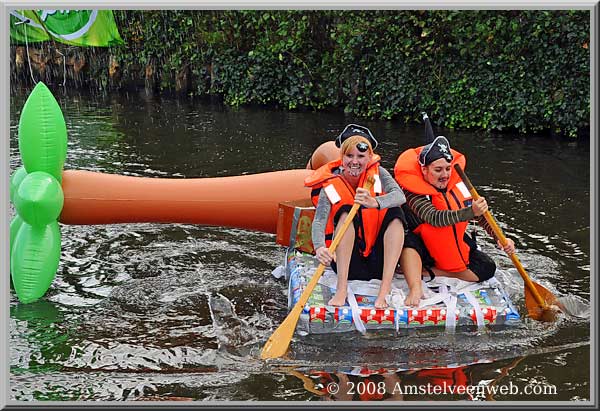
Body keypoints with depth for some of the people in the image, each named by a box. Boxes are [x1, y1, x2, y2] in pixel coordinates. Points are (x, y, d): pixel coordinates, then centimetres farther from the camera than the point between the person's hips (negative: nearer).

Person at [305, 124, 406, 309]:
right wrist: (320, 247, -43)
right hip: (346, 262, -2)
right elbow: (318, 221, -21)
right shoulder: (331, 185, -6)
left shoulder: (377, 173, -1)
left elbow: (400, 196, -21)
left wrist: (374, 202, -43)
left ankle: (384, 292, -31)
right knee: (346, 212, -24)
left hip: (377, 263, 2)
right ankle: (341, 290, -35)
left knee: (395, 213, -20)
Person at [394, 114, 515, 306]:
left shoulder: (458, 184, -7)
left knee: (487, 268, -13)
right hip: (423, 249, -5)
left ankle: (429, 272, -14)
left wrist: (500, 238, -20)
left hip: (455, 247, 6)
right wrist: (470, 212, -50)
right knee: (408, 241, -36)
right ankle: (416, 289, -47)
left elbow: (481, 215, -3)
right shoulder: (413, 191, -22)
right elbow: (435, 218, -37)